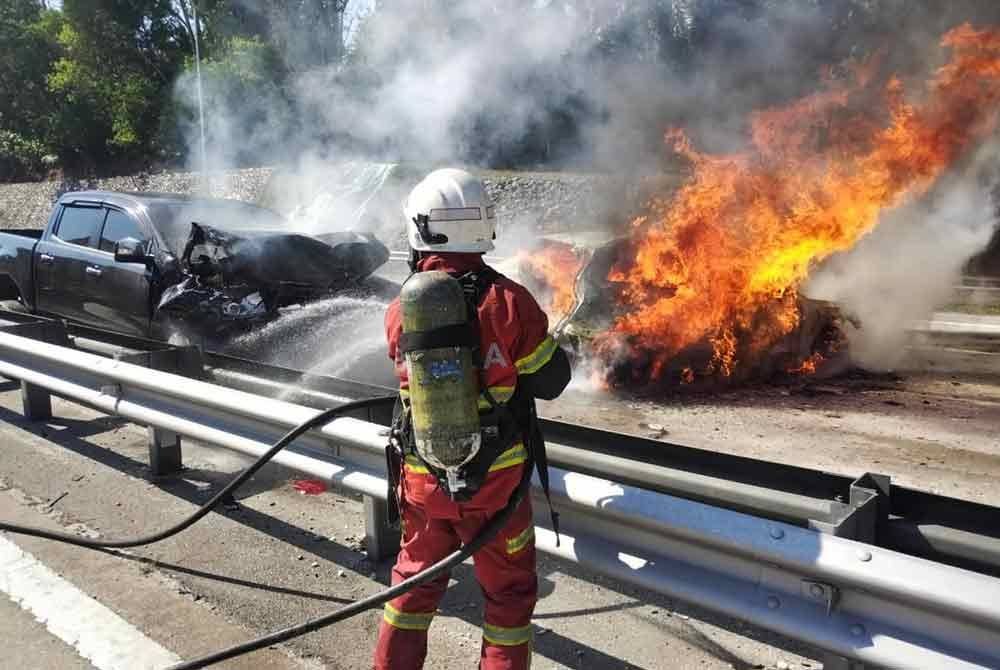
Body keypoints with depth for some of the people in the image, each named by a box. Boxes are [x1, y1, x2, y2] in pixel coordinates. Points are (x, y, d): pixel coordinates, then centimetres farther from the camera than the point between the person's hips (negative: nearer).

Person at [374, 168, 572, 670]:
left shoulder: (400, 312, -9)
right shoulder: (508, 301, -18)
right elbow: (551, 381, -9)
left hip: (423, 477, 3)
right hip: (493, 479, -3)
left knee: (415, 580, 25)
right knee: (508, 590, 18)